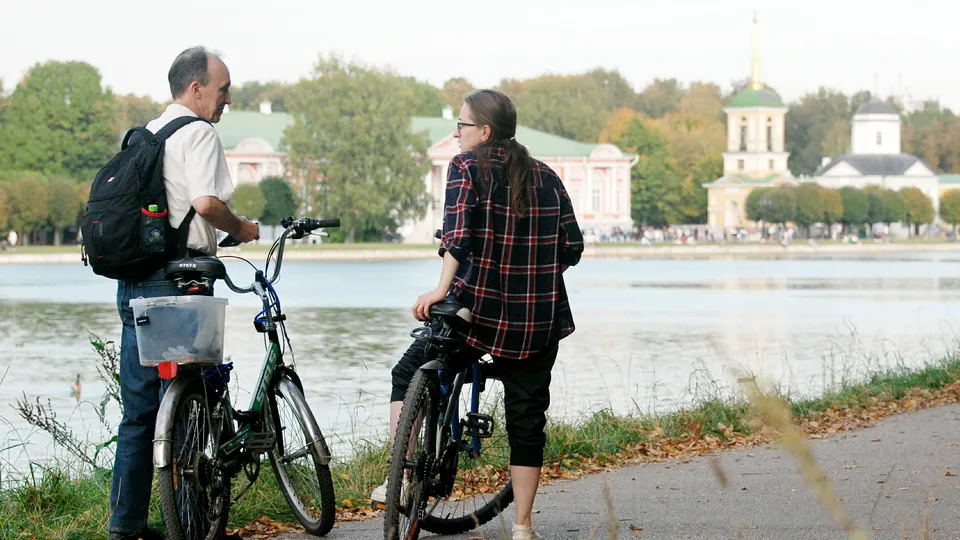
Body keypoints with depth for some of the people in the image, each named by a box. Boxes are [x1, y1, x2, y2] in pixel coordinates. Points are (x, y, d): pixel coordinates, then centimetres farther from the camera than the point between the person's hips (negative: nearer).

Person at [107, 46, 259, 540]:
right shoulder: (198, 133, -9)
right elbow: (206, 201, -23)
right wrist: (240, 228, -4)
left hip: (132, 283, 8)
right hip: (177, 278, -8)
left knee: (139, 408, 11)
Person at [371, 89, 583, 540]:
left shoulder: (467, 166, -4)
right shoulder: (546, 177, 9)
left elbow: (458, 232, -20)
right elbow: (572, 246, 7)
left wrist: (442, 288, -25)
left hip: (477, 305, -4)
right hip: (538, 318, 4)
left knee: (408, 376, 16)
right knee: (526, 417, 10)